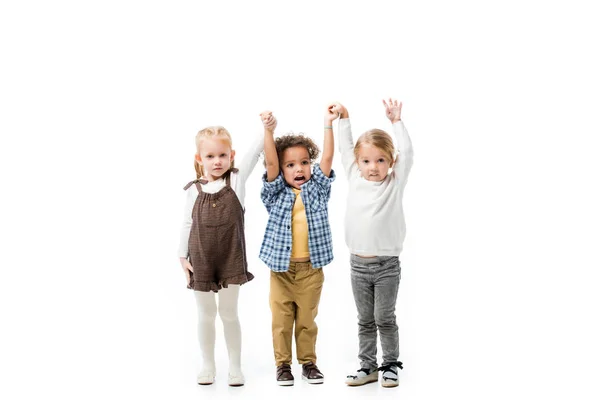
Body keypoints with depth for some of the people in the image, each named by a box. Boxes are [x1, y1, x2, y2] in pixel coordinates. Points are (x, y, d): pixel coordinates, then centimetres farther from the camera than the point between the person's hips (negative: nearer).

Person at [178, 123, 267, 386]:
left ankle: (235, 367, 20)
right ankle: (207, 365, 26)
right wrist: (182, 257, 3)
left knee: (229, 313, 8)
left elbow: (255, 152, -13)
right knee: (206, 315, 12)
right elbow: (187, 224, 4)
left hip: (231, 259, -1)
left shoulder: (236, 179, -3)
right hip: (201, 259, 1)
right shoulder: (194, 190, -1)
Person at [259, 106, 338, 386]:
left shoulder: (317, 189, 4)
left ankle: (308, 362, 24)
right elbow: (270, 163, -13)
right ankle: (283, 364, 19)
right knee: (281, 320, 7)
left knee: (307, 319, 11)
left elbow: (327, 157, -4)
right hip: (281, 268, -1)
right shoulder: (276, 194, -1)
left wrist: (328, 124, -10)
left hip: (311, 268, 1)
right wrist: (269, 130, -24)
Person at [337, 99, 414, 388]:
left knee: (385, 319, 5)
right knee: (365, 320, 12)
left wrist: (396, 121, -8)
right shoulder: (355, 180, 4)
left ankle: (390, 365, 18)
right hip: (358, 264, 3)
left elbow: (406, 153, -10)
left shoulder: (394, 183, -4)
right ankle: (368, 366, 21)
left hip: (386, 265, -3)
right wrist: (344, 119, 11)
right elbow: (345, 150, 13)